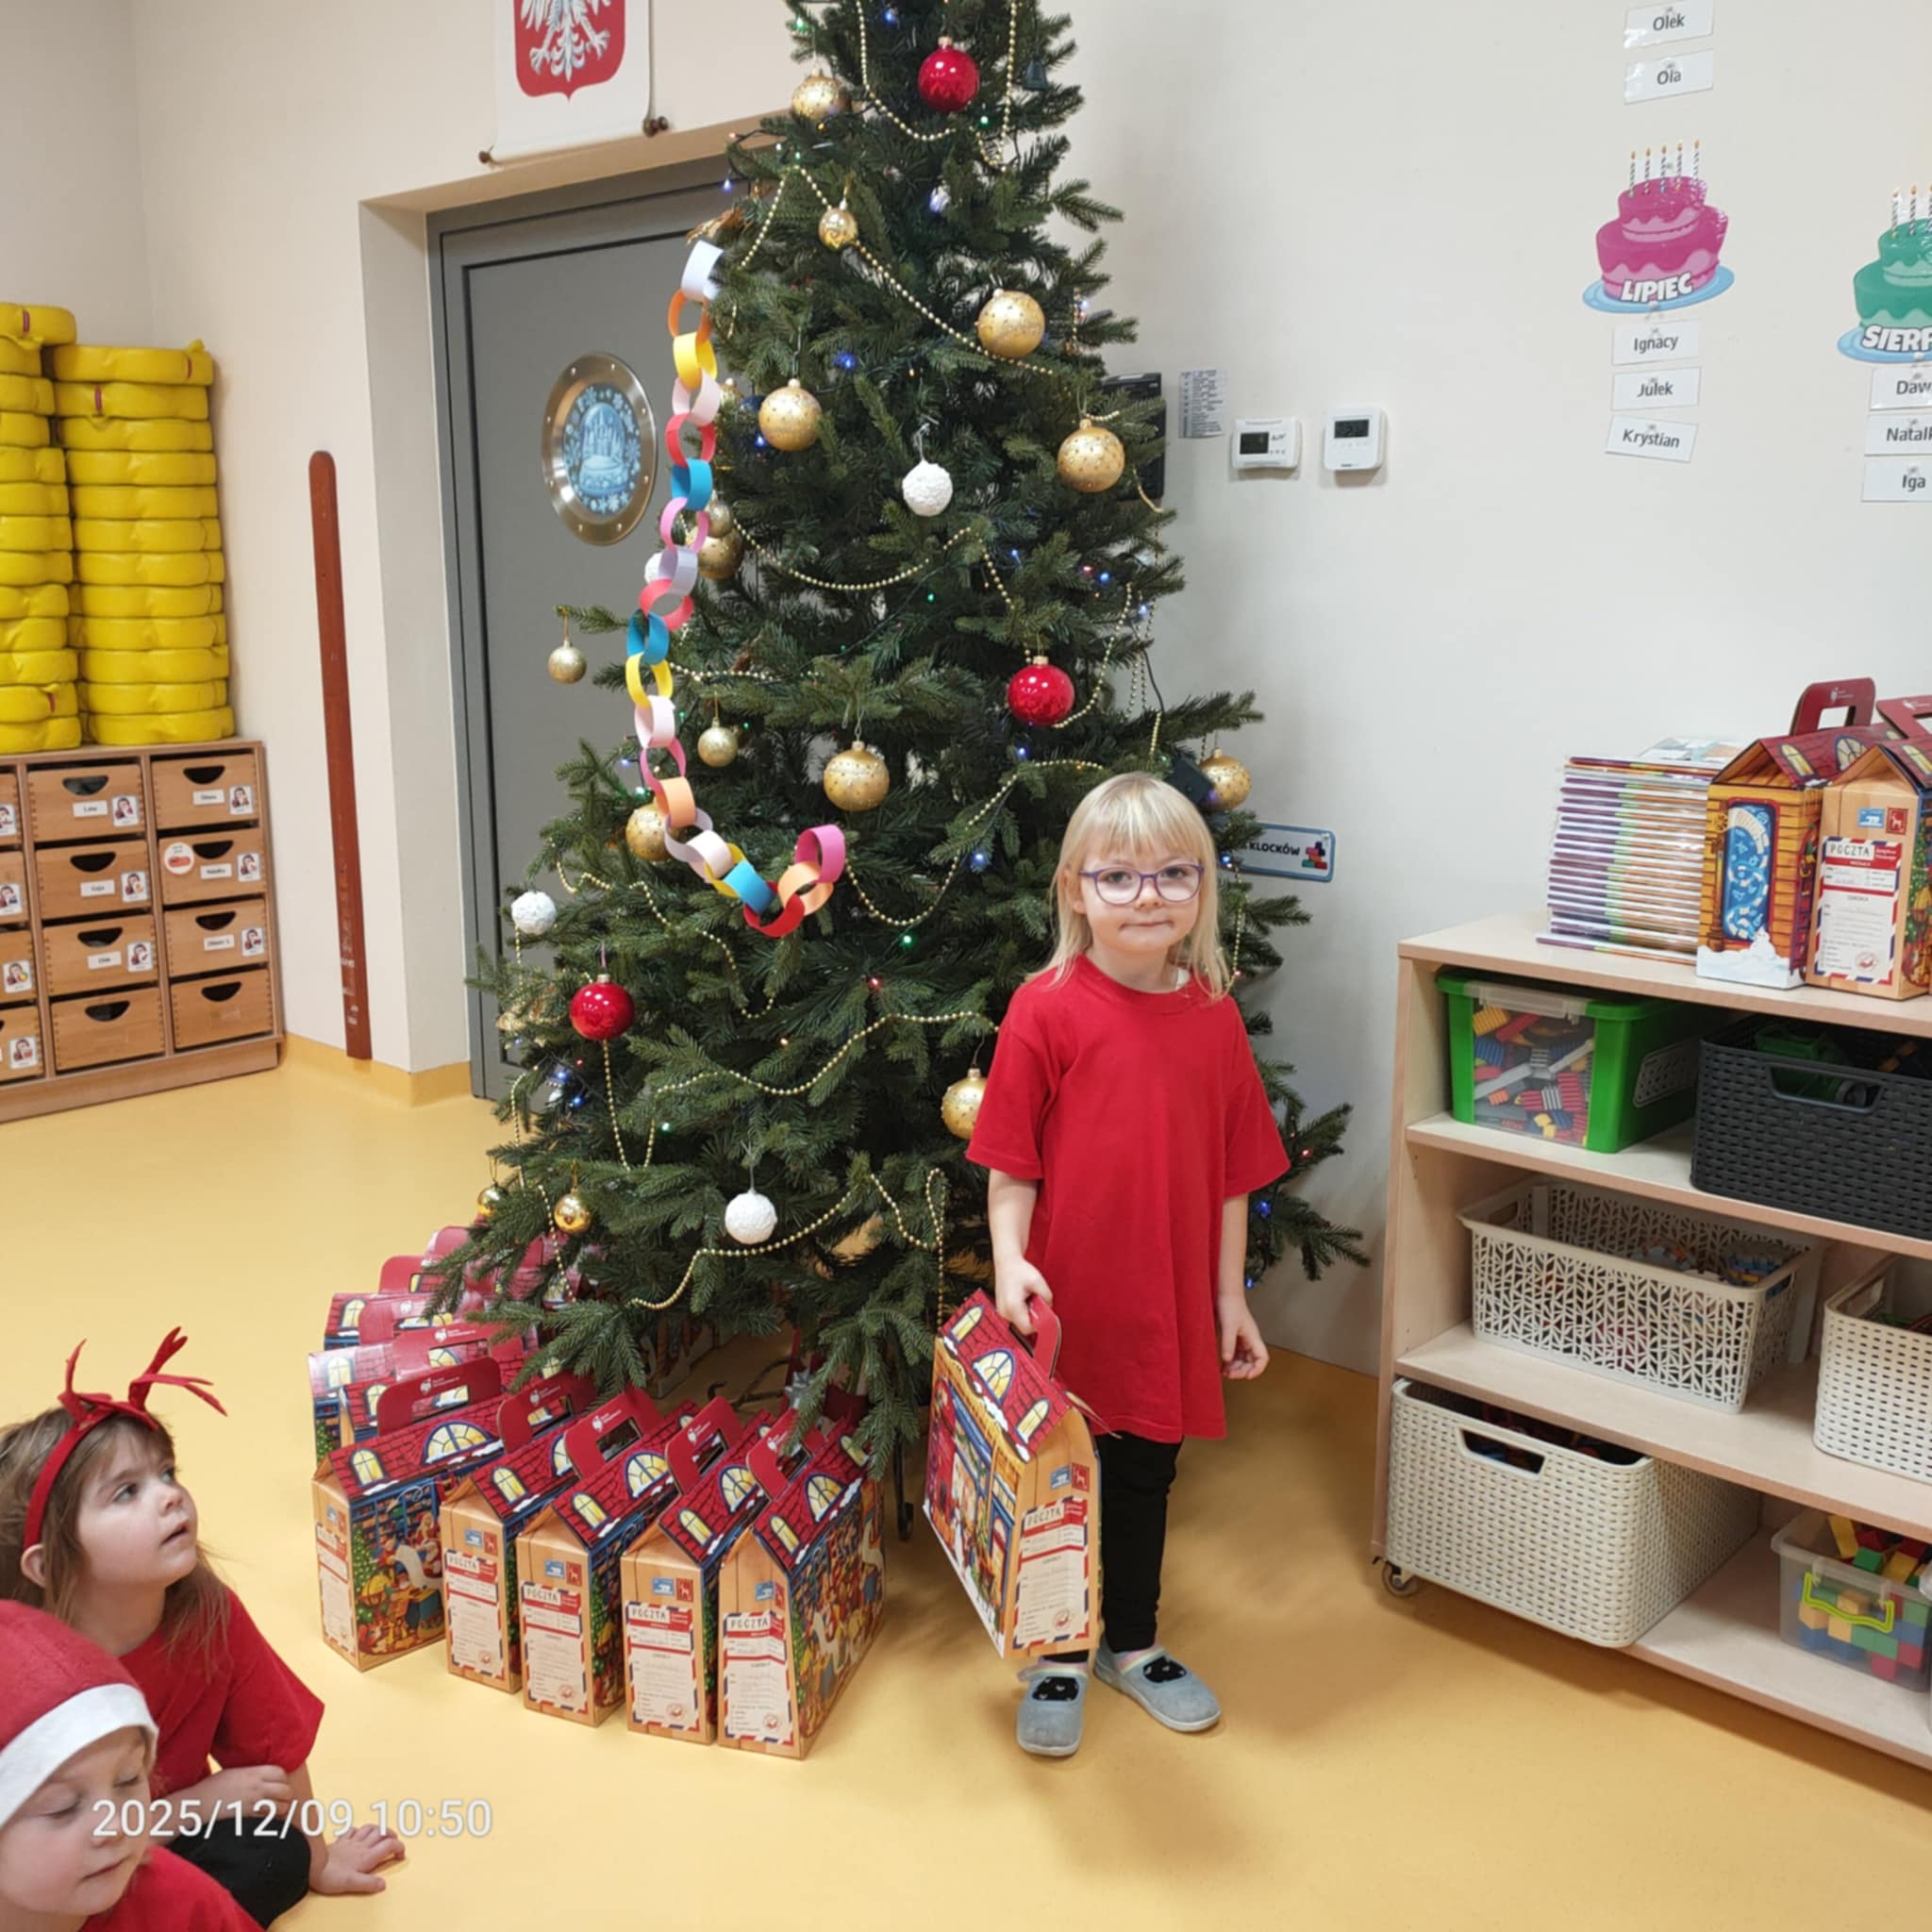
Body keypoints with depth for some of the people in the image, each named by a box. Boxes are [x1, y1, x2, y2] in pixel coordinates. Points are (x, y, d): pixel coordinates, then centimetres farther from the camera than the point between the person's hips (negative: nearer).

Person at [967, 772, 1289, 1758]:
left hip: (1168, 1302, 3)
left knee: (1146, 1474, 19)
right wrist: (1009, 1261, -22)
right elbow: (1009, 1161, -9)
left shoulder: (1215, 1018, -1)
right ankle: (1058, 1657, 33)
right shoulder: (1047, 1009, -12)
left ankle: (1132, 1644, 40)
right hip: (1065, 1300, -3)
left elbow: (1231, 1175, 5)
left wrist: (1229, 1296, 7)